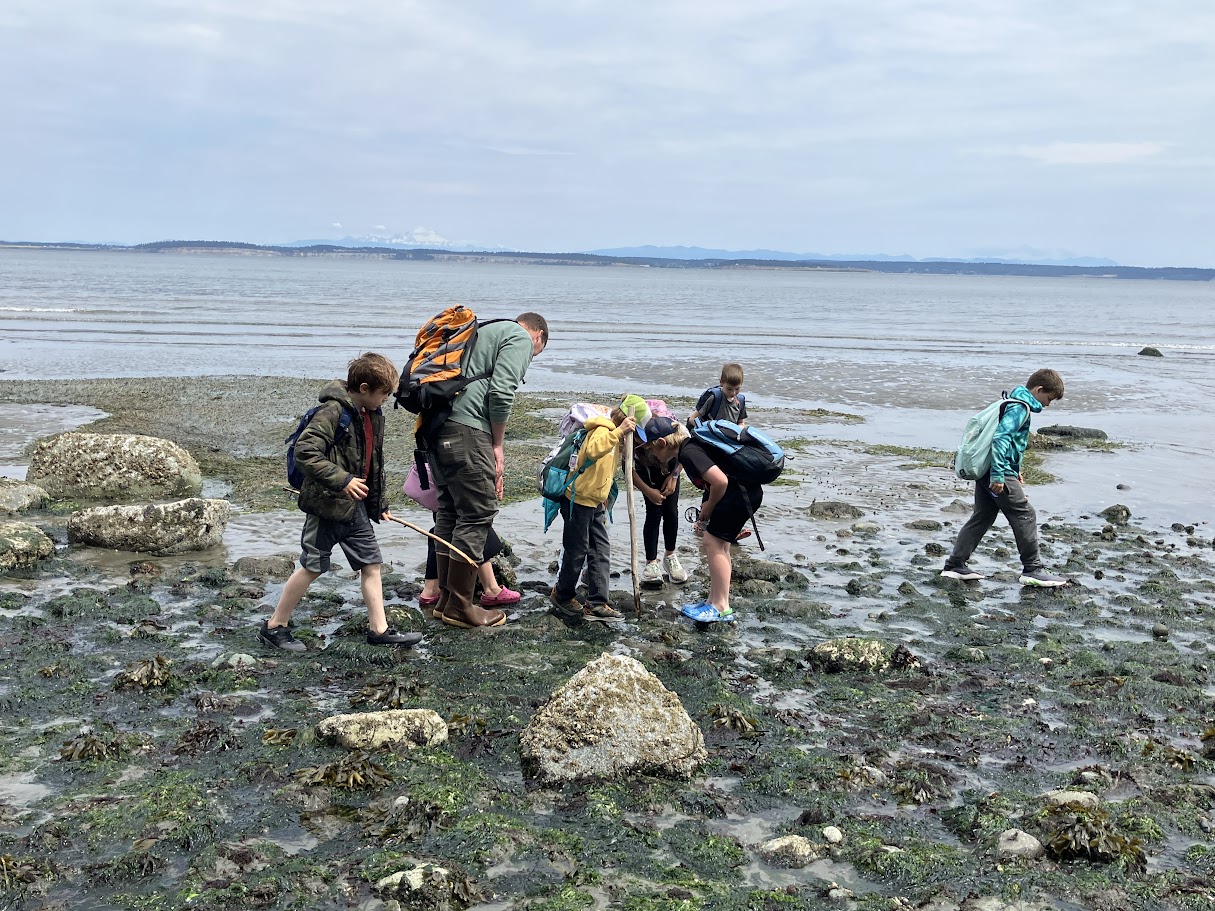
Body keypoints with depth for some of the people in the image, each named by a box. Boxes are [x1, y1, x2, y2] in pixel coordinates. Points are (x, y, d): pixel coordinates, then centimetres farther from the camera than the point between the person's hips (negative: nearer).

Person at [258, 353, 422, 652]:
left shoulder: (373, 415, 11)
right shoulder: (333, 410, -18)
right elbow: (305, 450, -25)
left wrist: (379, 504, 23)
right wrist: (341, 480, -28)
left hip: (355, 504, 8)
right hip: (327, 503, -8)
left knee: (371, 563, 8)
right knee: (313, 566, 0)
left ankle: (379, 629, 15)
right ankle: (274, 627, 14)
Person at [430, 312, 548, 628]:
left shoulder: (484, 332, 32)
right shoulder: (521, 338, 4)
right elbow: (500, 393, -11)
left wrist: (491, 448, 24)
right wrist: (497, 445, 0)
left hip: (434, 424, 9)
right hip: (465, 428, -9)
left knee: (449, 510, 16)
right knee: (478, 512, -2)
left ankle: (445, 598, 24)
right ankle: (459, 607, 4)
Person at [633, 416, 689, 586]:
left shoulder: (682, 433, -38)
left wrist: (674, 477, -14)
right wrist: (648, 491, -20)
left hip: (668, 469, 2)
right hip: (645, 468, -2)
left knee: (671, 511, 1)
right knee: (654, 512, -10)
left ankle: (670, 557, 21)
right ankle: (651, 563, 2)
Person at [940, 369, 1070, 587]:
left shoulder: (1014, 403, 18)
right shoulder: (1021, 407, -13)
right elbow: (1001, 438, -24)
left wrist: (1015, 469, 28)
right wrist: (998, 475, -26)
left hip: (985, 471, 10)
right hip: (999, 473, -10)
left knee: (982, 516, 13)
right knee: (1024, 516, -3)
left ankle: (955, 565, 14)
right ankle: (1033, 569, 3)